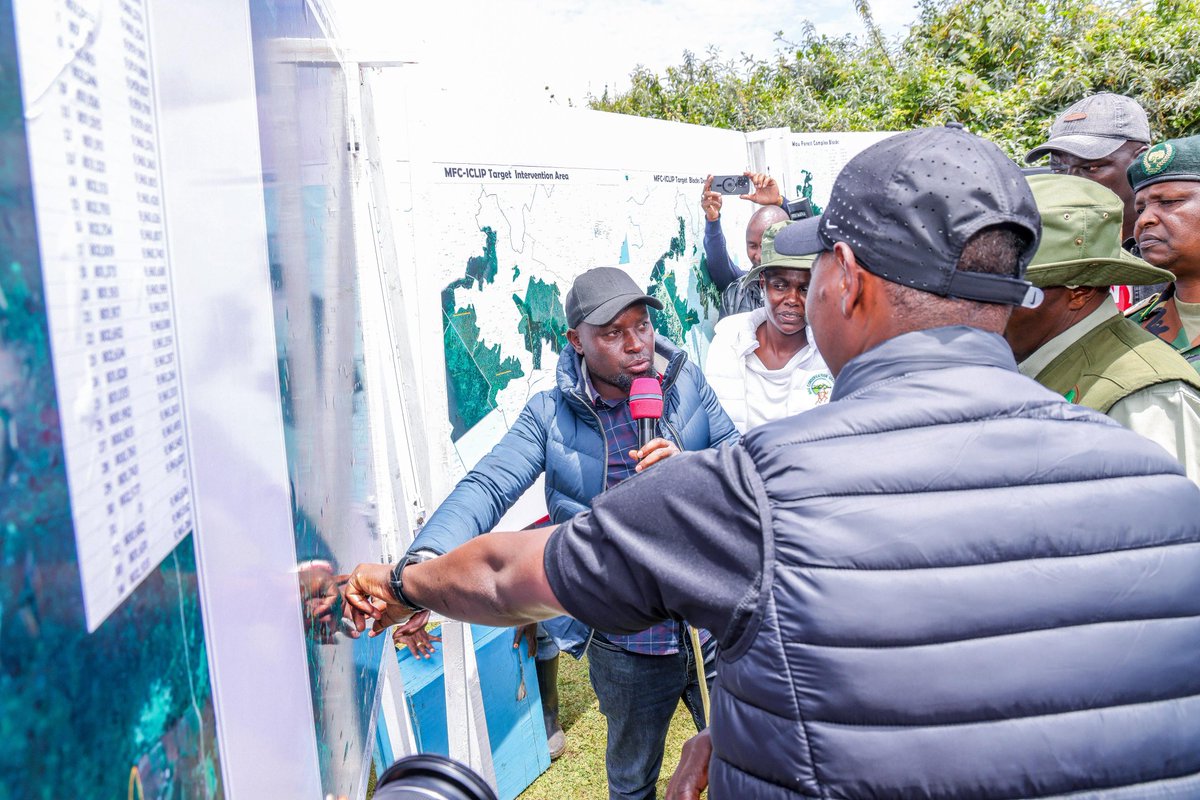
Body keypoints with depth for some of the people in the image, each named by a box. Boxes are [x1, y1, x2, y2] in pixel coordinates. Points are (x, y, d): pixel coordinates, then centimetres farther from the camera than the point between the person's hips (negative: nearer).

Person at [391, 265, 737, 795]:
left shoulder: (689, 385, -3)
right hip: (623, 645, -1)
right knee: (632, 780, 25)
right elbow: (487, 488, -21)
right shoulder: (550, 414, -9)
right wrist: (423, 565, -37)